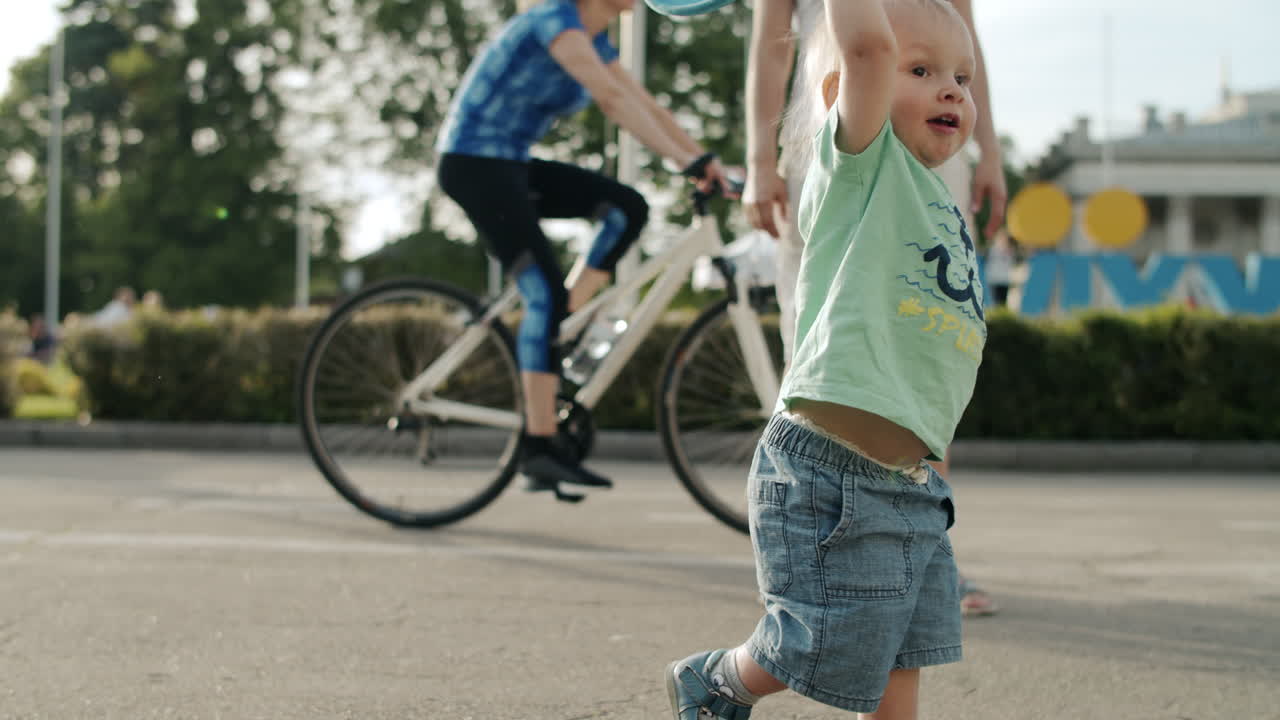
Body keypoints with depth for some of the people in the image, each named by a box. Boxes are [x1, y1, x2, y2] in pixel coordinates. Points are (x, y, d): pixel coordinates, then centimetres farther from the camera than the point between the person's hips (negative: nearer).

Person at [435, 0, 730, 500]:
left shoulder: (594, 40, 11)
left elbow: (646, 106, 9)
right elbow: (612, 97, -30)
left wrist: (705, 159, -2)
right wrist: (684, 159, -34)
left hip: (511, 164, 9)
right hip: (473, 163, -9)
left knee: (627, 209, -5)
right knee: (546, 293, -18)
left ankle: (561, 335, 0)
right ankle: (538, 449, -17)